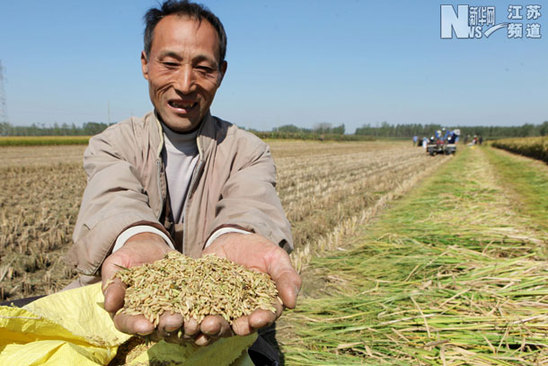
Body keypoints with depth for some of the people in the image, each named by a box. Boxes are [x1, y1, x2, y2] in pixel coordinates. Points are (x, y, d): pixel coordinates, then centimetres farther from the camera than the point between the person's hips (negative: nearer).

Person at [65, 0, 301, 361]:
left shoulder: (248, 151, -1)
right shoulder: (111, 145, 1)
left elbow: (251, 204, -22)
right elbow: (115, 200, -21)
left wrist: (233, 238, -46)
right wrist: (139, 239, -45)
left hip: (218, 321, -1)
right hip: (122, 311, 2)